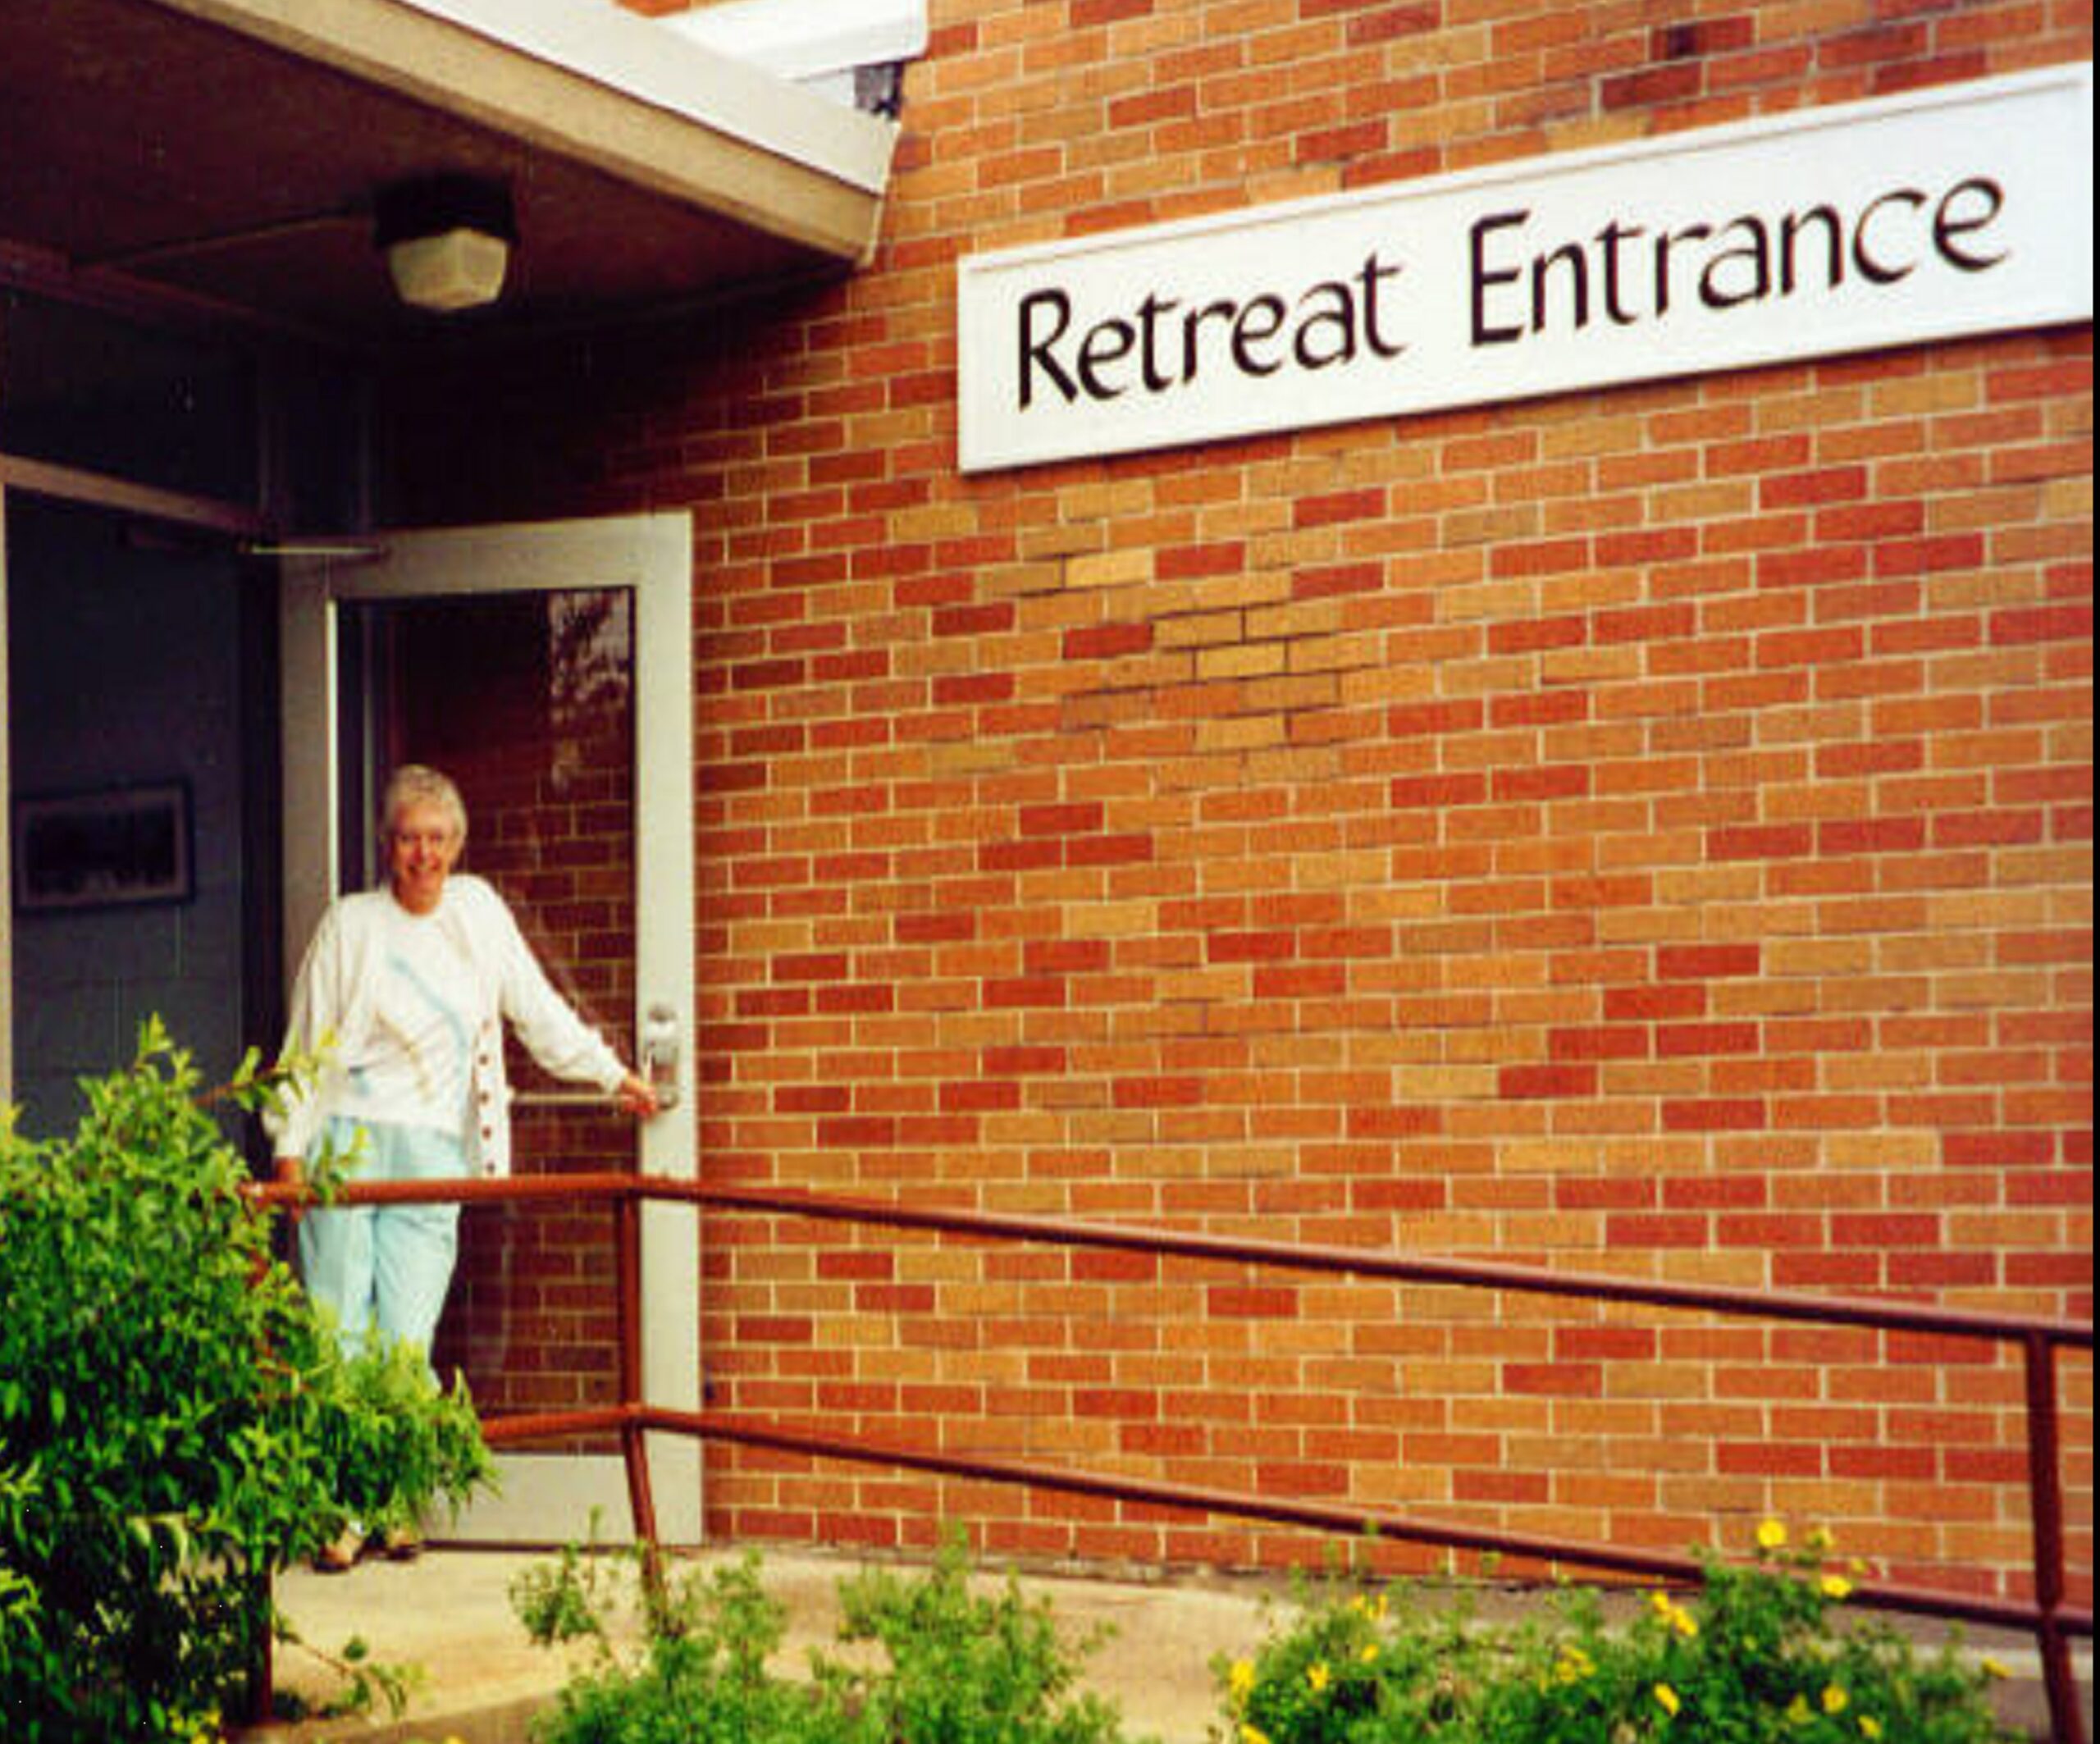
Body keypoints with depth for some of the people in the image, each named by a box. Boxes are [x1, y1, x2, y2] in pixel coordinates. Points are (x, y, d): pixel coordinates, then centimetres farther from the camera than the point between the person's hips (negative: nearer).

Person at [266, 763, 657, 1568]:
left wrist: (612, 1073, 22)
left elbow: (536, 1008, 21)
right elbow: (309, 1047, 3)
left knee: (408, 1338, -3)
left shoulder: (478, 910, 12)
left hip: (434, 1151, 2)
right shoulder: (351, 924, 3)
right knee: (341, 1328, -5)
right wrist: (291, 1146, -3)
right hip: (350, 1140, -2)